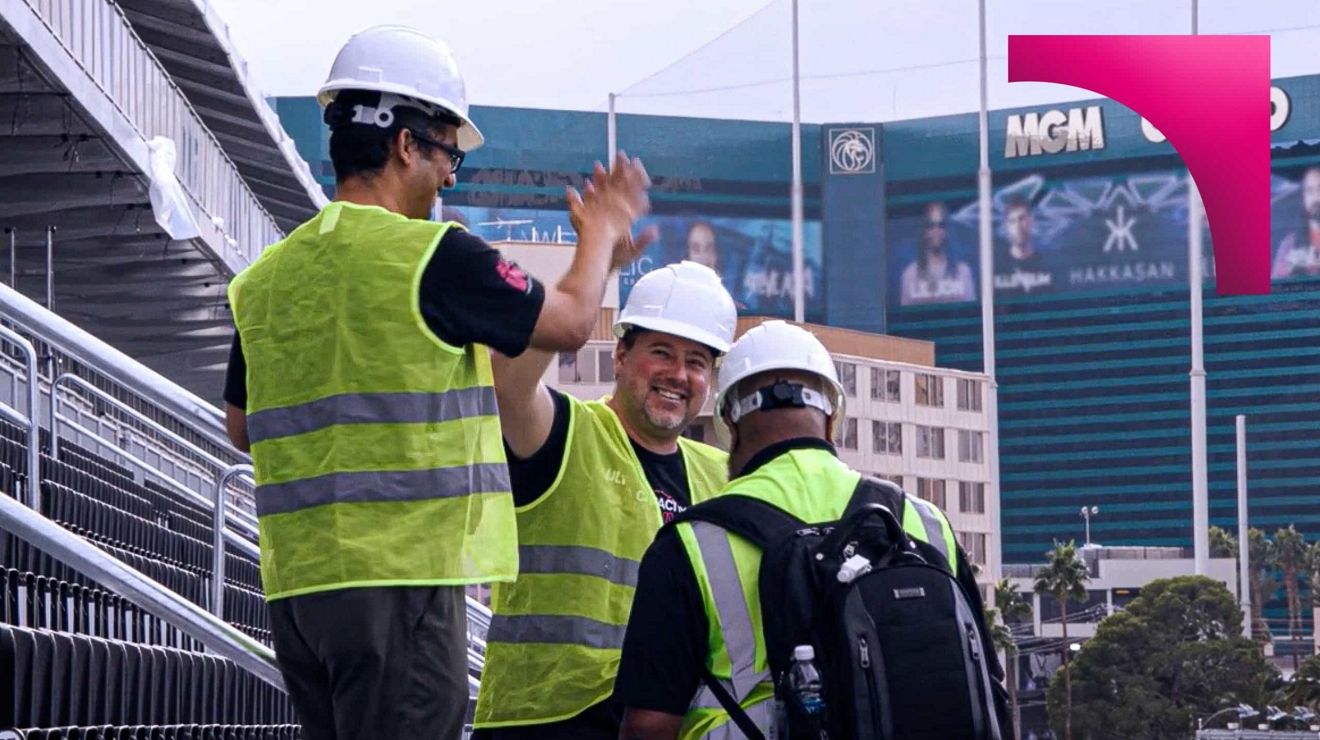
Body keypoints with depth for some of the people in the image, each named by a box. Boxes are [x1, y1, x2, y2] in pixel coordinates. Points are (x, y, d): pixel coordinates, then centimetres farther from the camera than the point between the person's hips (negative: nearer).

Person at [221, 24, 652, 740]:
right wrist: (603, 231, 21)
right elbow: (570, 321, 4)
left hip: (294, 583, 7)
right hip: (400, 579, -7)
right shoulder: (433, 257, -10)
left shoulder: (265, 278, 9)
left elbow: (241, 426, 21)